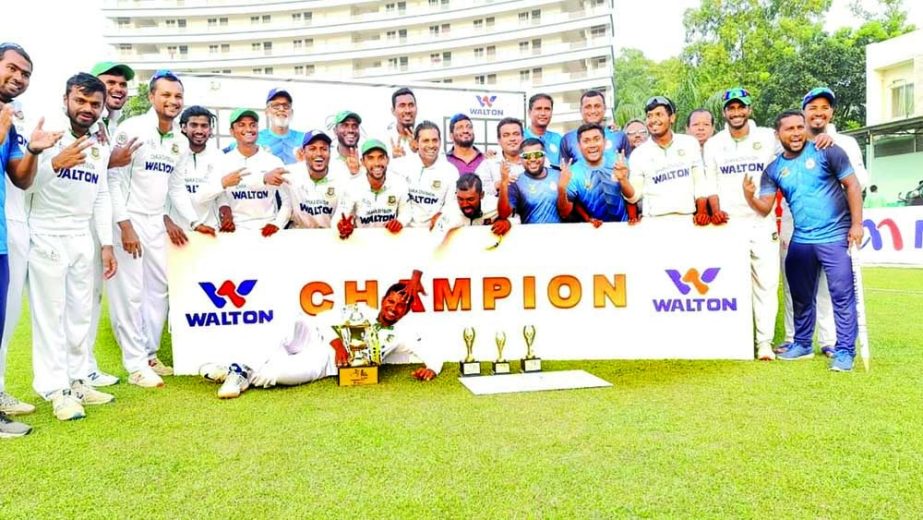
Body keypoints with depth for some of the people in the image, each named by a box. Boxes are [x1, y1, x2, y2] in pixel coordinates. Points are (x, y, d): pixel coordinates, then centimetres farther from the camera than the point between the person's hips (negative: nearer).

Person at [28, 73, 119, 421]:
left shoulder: (100, 147, 11)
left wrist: (107, 244, 9)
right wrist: (55, 163, -30)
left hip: (83, 239, 7)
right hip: (46, 237, -6)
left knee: (80, 313, 11)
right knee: (51, 314, -2)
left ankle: (76, 381, 20)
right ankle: (56, 390, 3)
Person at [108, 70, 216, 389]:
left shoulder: (179, 142, 10)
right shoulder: (132, 129, -10)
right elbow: (114, 179, -13)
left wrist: (194, 222, 8)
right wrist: (125, 225, -19)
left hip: (156, 223, 7)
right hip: (128, 221, -7)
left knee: (158, 290, 11)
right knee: (131, 293, -3)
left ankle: (150, 355, 23)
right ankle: (135, 365, 5)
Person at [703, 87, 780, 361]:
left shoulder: (768, 138, 7)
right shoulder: (713, 145, 9)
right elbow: (710, 186, 10)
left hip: (761, 223, 0)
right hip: (728, 225, 0)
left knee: (766, 283, -1)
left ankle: (765, 342, 6)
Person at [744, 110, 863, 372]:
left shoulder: (826, 152, -6)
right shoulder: (774, 169, 5)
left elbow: (852, 185, -5)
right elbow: (765, 208, 1)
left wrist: (857, 223, -11)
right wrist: (750, 197, -21)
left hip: (836, 236, -4)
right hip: (801, 240, 5)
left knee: (842, 296, -6)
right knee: (801, 297, 14)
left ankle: (845, 351, 4)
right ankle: (802, 345, 29)